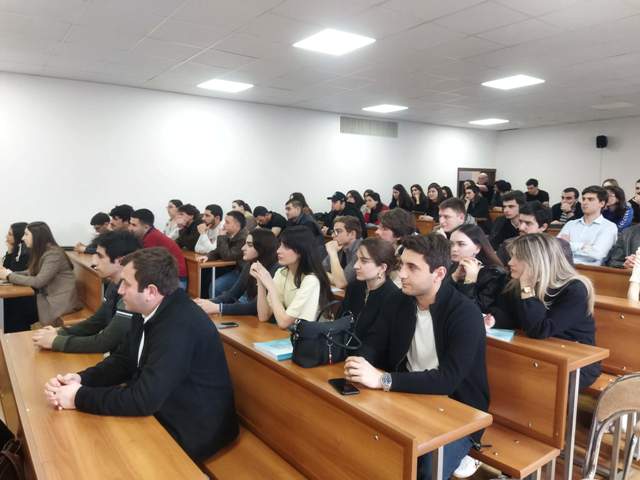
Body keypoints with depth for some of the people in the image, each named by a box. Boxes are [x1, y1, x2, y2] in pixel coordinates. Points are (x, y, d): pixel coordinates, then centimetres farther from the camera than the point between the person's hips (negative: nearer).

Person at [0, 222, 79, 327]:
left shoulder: (53, 254, -19)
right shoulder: (40, 252, 9)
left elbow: (38, 281, -21)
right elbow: (30, 273, 10)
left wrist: (10, 276, -14)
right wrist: (9, 273, -4)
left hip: (61, 300, -8)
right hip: (49, 296, 8)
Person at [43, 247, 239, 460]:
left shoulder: (180, 325, -31)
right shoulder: (147, 310, -2)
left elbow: (144, 399, -31)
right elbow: (123, 360, 7)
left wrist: (79, 397, -20)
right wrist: (80, 379, -10)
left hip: (192, 431, -7)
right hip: (163, 412, 7)